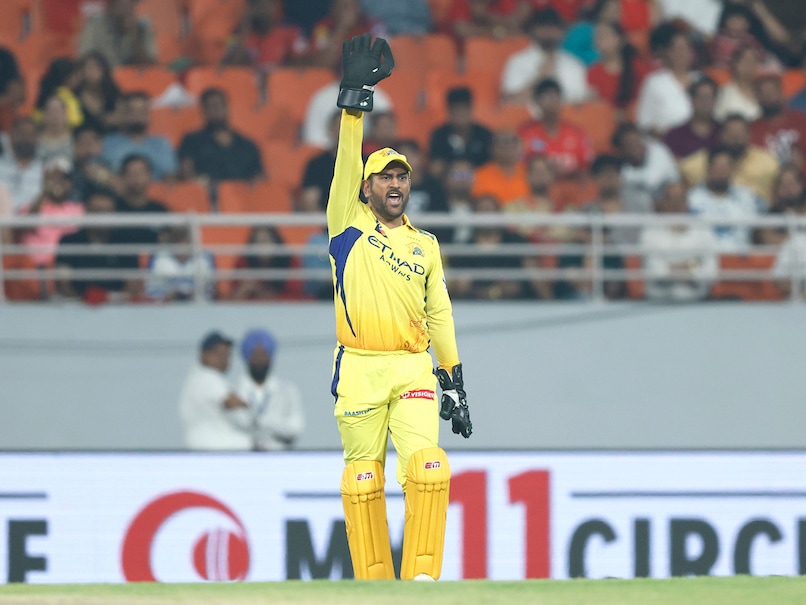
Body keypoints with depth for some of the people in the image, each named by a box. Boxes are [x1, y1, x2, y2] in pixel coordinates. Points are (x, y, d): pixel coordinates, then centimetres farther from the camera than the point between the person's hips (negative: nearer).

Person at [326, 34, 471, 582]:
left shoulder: (425, 245, 18)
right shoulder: (349, 226, 10)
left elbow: (440, 315, 17)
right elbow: (347, 162, -2)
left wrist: (455, 383, 11)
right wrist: (355, 97, -11)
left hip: (413, 368, 1)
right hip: (359, 368, -1)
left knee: (427, 468, -16)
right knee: (362, 480, -2)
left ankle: (422, 580, -15)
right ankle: (374, 588, 5)